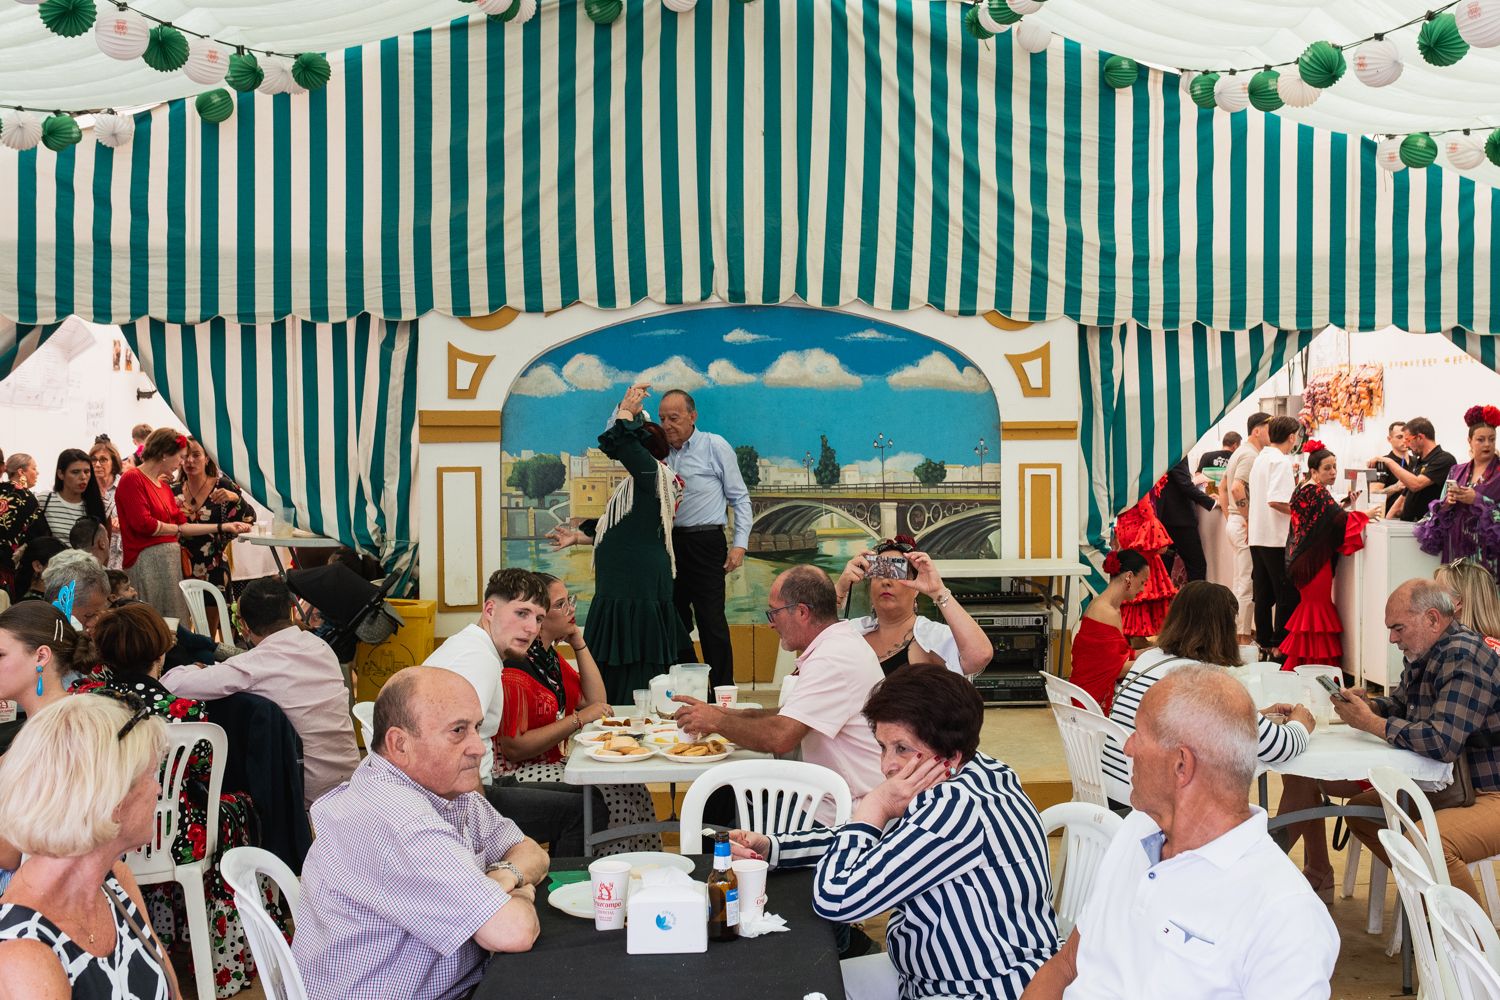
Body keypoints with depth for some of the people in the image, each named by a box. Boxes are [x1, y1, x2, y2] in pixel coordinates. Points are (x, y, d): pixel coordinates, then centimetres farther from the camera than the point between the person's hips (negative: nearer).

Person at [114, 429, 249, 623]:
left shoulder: (164, 487, 18)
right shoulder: (132, 479, -6)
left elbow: (183, 527, 19)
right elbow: (143, 524, -14)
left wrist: (223, 527, 16)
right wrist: (176, 529, 1)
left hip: (170, 561, 8)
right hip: (146, 561, -8)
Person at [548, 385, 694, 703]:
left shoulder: (653, 474, -10)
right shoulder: (635, 484, 20)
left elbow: (620, 442, -24)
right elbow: (620, 531, 27)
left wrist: (626, 410, -7)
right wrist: (579, 536, 24)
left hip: (638, 589, -10)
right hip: (623, 586, 10)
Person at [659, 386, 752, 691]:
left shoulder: (715, 446, -1)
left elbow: (740, 498, -1)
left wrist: (740, 543, -8)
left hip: (705, 543, -5)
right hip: (670, 543, 6)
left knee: (711, 622, -7)